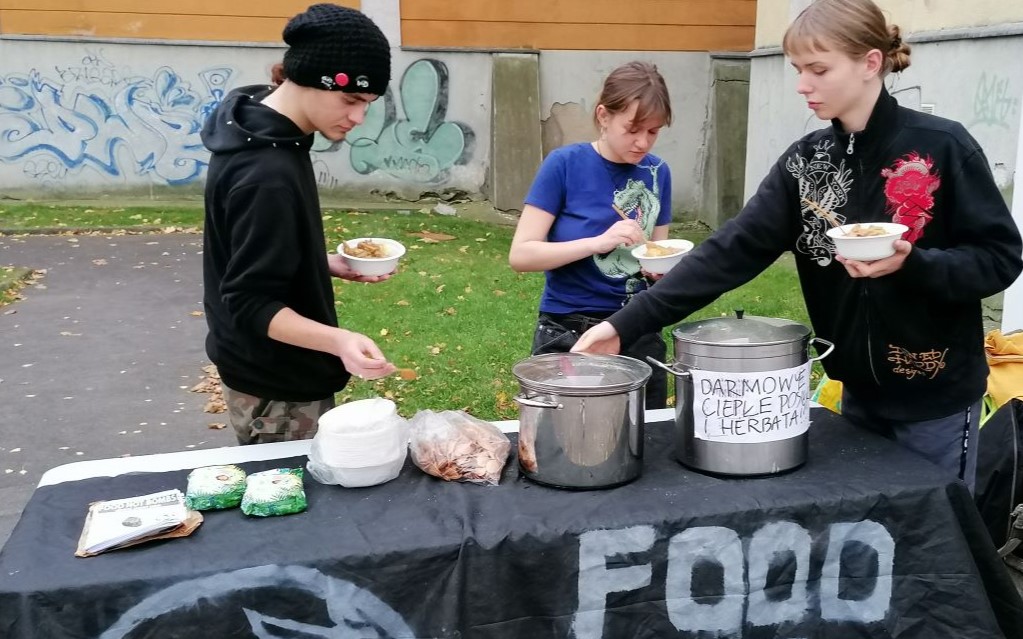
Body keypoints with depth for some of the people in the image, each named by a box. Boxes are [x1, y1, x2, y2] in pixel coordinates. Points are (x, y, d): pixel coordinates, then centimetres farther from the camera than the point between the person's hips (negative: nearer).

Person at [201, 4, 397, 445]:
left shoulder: (256, 132, 2)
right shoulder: (267, 175, -28)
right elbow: (251, 305, -27)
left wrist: (326, 266, 5)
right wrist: (338, 341, -39)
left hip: (269, 374, 9)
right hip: (278, 390, -9)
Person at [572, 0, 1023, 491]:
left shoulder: (942, 147, -14)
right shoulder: (806, 160, -2)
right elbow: (732, 250, -10)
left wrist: (911, 263, -29)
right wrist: (628, 322, -20)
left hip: (937, 396, -4)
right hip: (860, 390, 5)